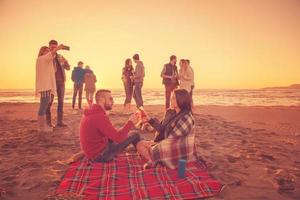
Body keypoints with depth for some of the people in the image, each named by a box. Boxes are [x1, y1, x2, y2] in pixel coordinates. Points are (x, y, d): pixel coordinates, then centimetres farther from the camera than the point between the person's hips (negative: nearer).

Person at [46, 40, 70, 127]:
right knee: (49, 102, -5)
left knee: (61, 101, 3)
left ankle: (60, 121, 7)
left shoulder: (60, 57, 16)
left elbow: (68, 68, 10)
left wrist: (65, 61, -10)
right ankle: (48, 121, 1)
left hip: (61, 81, 5)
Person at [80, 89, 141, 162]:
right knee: (135, 136, -2)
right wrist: (130, 123, -15)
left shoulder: (92, 113, 4)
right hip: (101, 155, -9)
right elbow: (118, 137, -28)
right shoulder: (99, 117, -28)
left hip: (93, 152, 10)